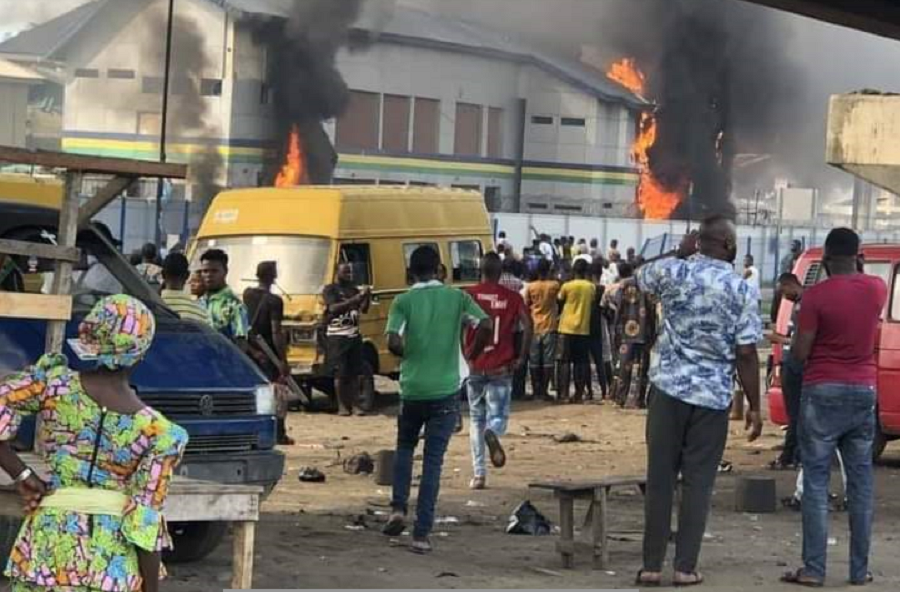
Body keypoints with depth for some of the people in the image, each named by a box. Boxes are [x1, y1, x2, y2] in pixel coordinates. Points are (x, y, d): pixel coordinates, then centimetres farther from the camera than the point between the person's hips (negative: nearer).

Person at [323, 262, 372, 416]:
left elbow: (364, 310, 8)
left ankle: (355, 405, 5)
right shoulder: (330, 290, -3)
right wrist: (355, 299, -25)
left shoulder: (354, 289, 13)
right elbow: (334, 308, -19)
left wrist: (367, 298, -12)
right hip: (337, 336, -5)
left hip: (354, 335, 5)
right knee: (340, 373, -4)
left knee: (355, 372, 2)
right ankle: (341, 406, 1)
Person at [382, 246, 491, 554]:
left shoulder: (403, 302, -3)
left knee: (405, 448, 24)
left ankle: (398, 508, 7)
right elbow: (485, 326, -12)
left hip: (412, 389, 0)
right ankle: (421, 534, -2)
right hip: (445, 391, 0)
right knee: (433, 460, 2)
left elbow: (393, 342, -14)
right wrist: (472, 355, 4)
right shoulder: (456, 297, 0)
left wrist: (409, 355, 7)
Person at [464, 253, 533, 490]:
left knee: (477, 419, 12)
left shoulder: (469, 295, 1)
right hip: (501, 367, -1)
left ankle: (479, 474, 7)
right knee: (498, 416, 6)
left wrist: (465, 357, -2)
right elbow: (528, 325, -10)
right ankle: (493, 433, -32)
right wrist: (522, 358, -2)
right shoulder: (512, 297, 2)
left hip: (475, 366, 1)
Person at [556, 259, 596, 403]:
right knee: (581, 362, 7)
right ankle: (579, 394, 4)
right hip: (584, 329, 2)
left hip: (567, 328, -2)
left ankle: (563, 394, -4)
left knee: (564, 361, 2)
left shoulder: (567, 286, -7)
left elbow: (560, 299, 8)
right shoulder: (591, 287, 0)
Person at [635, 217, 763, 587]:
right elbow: (746, 353, -7)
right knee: (698, 483, 5)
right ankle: (686, 568, 4)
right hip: (714, 396, -1)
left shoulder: (673, 272, -2)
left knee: (659, 479, 6)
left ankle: (651, 566, 7)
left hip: (669, 389, 1)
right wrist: (754, 407, 0)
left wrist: (681, 253, 26)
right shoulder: (740, 289, -6)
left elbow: (641, 279, 22)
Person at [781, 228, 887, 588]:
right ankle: (860, 570, 8)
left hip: (823, 392, -4)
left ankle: (814, 569, -5)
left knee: (816, 480, -1)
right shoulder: (877, 289, 3)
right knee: (861, 481, 8)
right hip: (864, 391, 4)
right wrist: (854, 271, 31)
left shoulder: (816, 295, -12)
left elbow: (799, 353, -10)